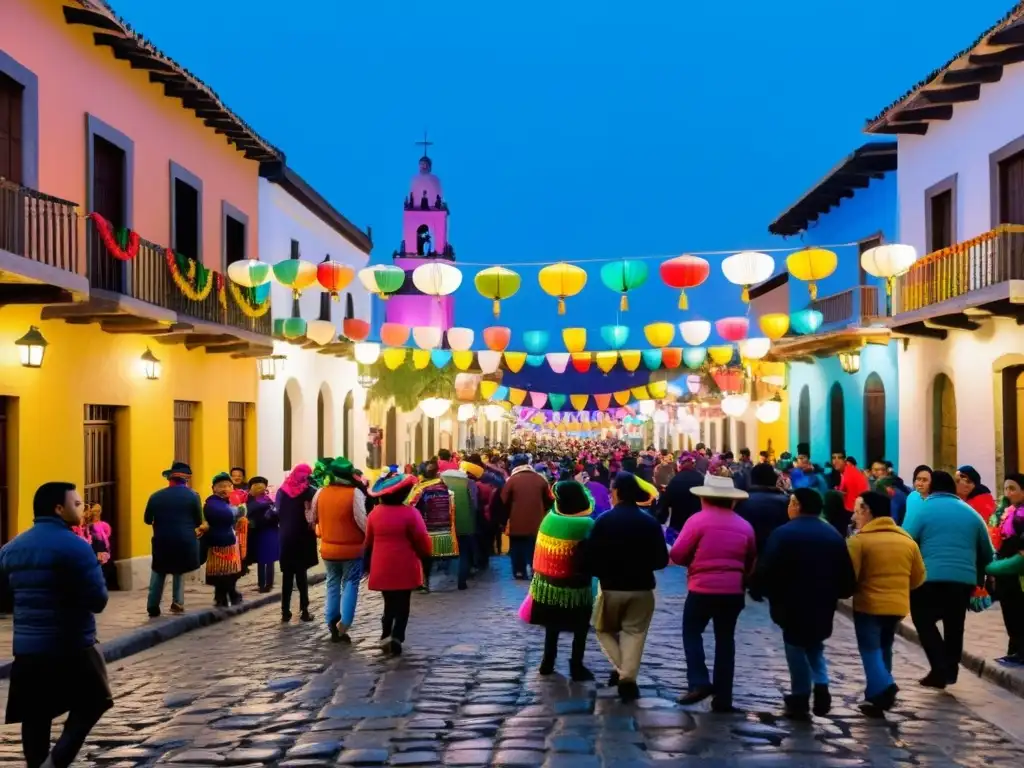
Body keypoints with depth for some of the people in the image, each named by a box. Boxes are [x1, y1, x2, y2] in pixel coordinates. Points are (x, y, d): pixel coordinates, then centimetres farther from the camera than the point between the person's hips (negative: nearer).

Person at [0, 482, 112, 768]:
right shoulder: (74, 546, -14)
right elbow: (98, 601, -17)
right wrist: (95, 568, 1)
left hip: (26, 647, 6)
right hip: (71, 646, -6)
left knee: (34, 716, 13)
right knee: (91, 703, 11)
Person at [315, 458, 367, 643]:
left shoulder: (321, 493, -2)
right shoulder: (355, 493, -16)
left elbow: (314, 518, 12)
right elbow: (362, 521, -20)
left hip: (328, 548, 4)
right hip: (352, 548, -4)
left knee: (333, 584, 17)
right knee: (350, 585, 6)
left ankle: (332, 624, 15)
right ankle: (343, 625, -4)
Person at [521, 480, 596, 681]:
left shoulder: (549, 518, -4)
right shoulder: (586, 525, -19)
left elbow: (542, 551, 3)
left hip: (548, 582, 5)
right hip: (575, 586, -5)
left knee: (552, 624, 20)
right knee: (580, 628, 11)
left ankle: (548, 663, 26)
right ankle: (577, 667, 11)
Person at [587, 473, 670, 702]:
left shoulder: (603, 520, -11)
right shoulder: (650, 522, -4)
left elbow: (590, 557, -12)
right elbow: (662, 561, -1)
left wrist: (602, 573, 8)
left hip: (611, 587, -1)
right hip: (642, 588, 1)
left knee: (604, 629, 19)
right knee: (634, 633, 9)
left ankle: (620, 669, 4)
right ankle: (627, 679, 0)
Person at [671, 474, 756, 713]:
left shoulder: (698, 520, -7)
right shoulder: (745, 526, 7)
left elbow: (677, 555, -7)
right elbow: (750, 562, 17)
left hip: (703, 588, -4)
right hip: (733, 590, 4)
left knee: (692, 632, 14)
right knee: (725, 639, 13)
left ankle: (698, 682, -2)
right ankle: (723, 697, 13)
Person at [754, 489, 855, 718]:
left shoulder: (783, 534, -12)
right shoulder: (834, 535, 6)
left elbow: (766, 571, -16)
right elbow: (846, 575, 6)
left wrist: (760, 591, 1)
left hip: (793, 605, -5)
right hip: (823, 606, 5)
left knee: (797, 648, 9)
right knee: (815, 647, 23)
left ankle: (800, 698, 12)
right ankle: (821, 686, 4)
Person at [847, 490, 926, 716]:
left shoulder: (858, 540, -13)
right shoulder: (907, 540, 6)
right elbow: (918, 578, 12)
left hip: (868, 605, -6)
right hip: (898, 605, 6)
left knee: (870, 650, 1)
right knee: (884, 649, 20)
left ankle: (882, 689, -18)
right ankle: (877, 693, 24)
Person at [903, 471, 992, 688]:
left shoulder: (922, 510, 0)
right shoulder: (971, 513, 15)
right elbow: (987, 553, 18)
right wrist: (979, 578, 30)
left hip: (930, 578, -4)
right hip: (964, 579, 4)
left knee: (924, 622, 8)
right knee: (954, 625, 17)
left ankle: (940, 670, -4)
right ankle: (950, 671, 20)